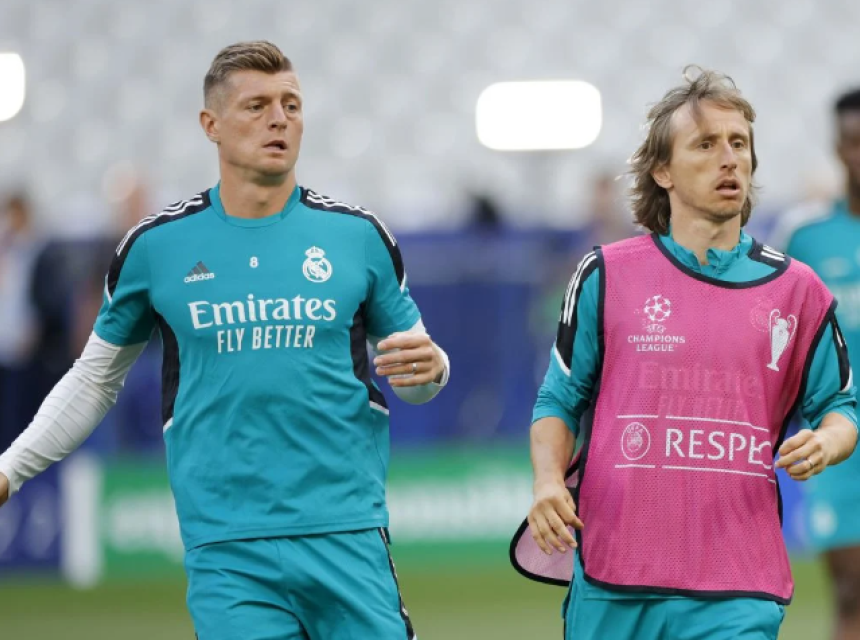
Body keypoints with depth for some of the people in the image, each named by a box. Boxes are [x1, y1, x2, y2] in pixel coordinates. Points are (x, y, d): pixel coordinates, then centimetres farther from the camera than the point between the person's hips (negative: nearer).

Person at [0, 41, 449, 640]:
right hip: (227, 553, -1)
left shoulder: (357, 234, 5)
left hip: (349, 538, 1)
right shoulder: (156, 245, 4)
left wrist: (428, 367, -9)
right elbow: (96, 378, 17)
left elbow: (409, 365, 14)